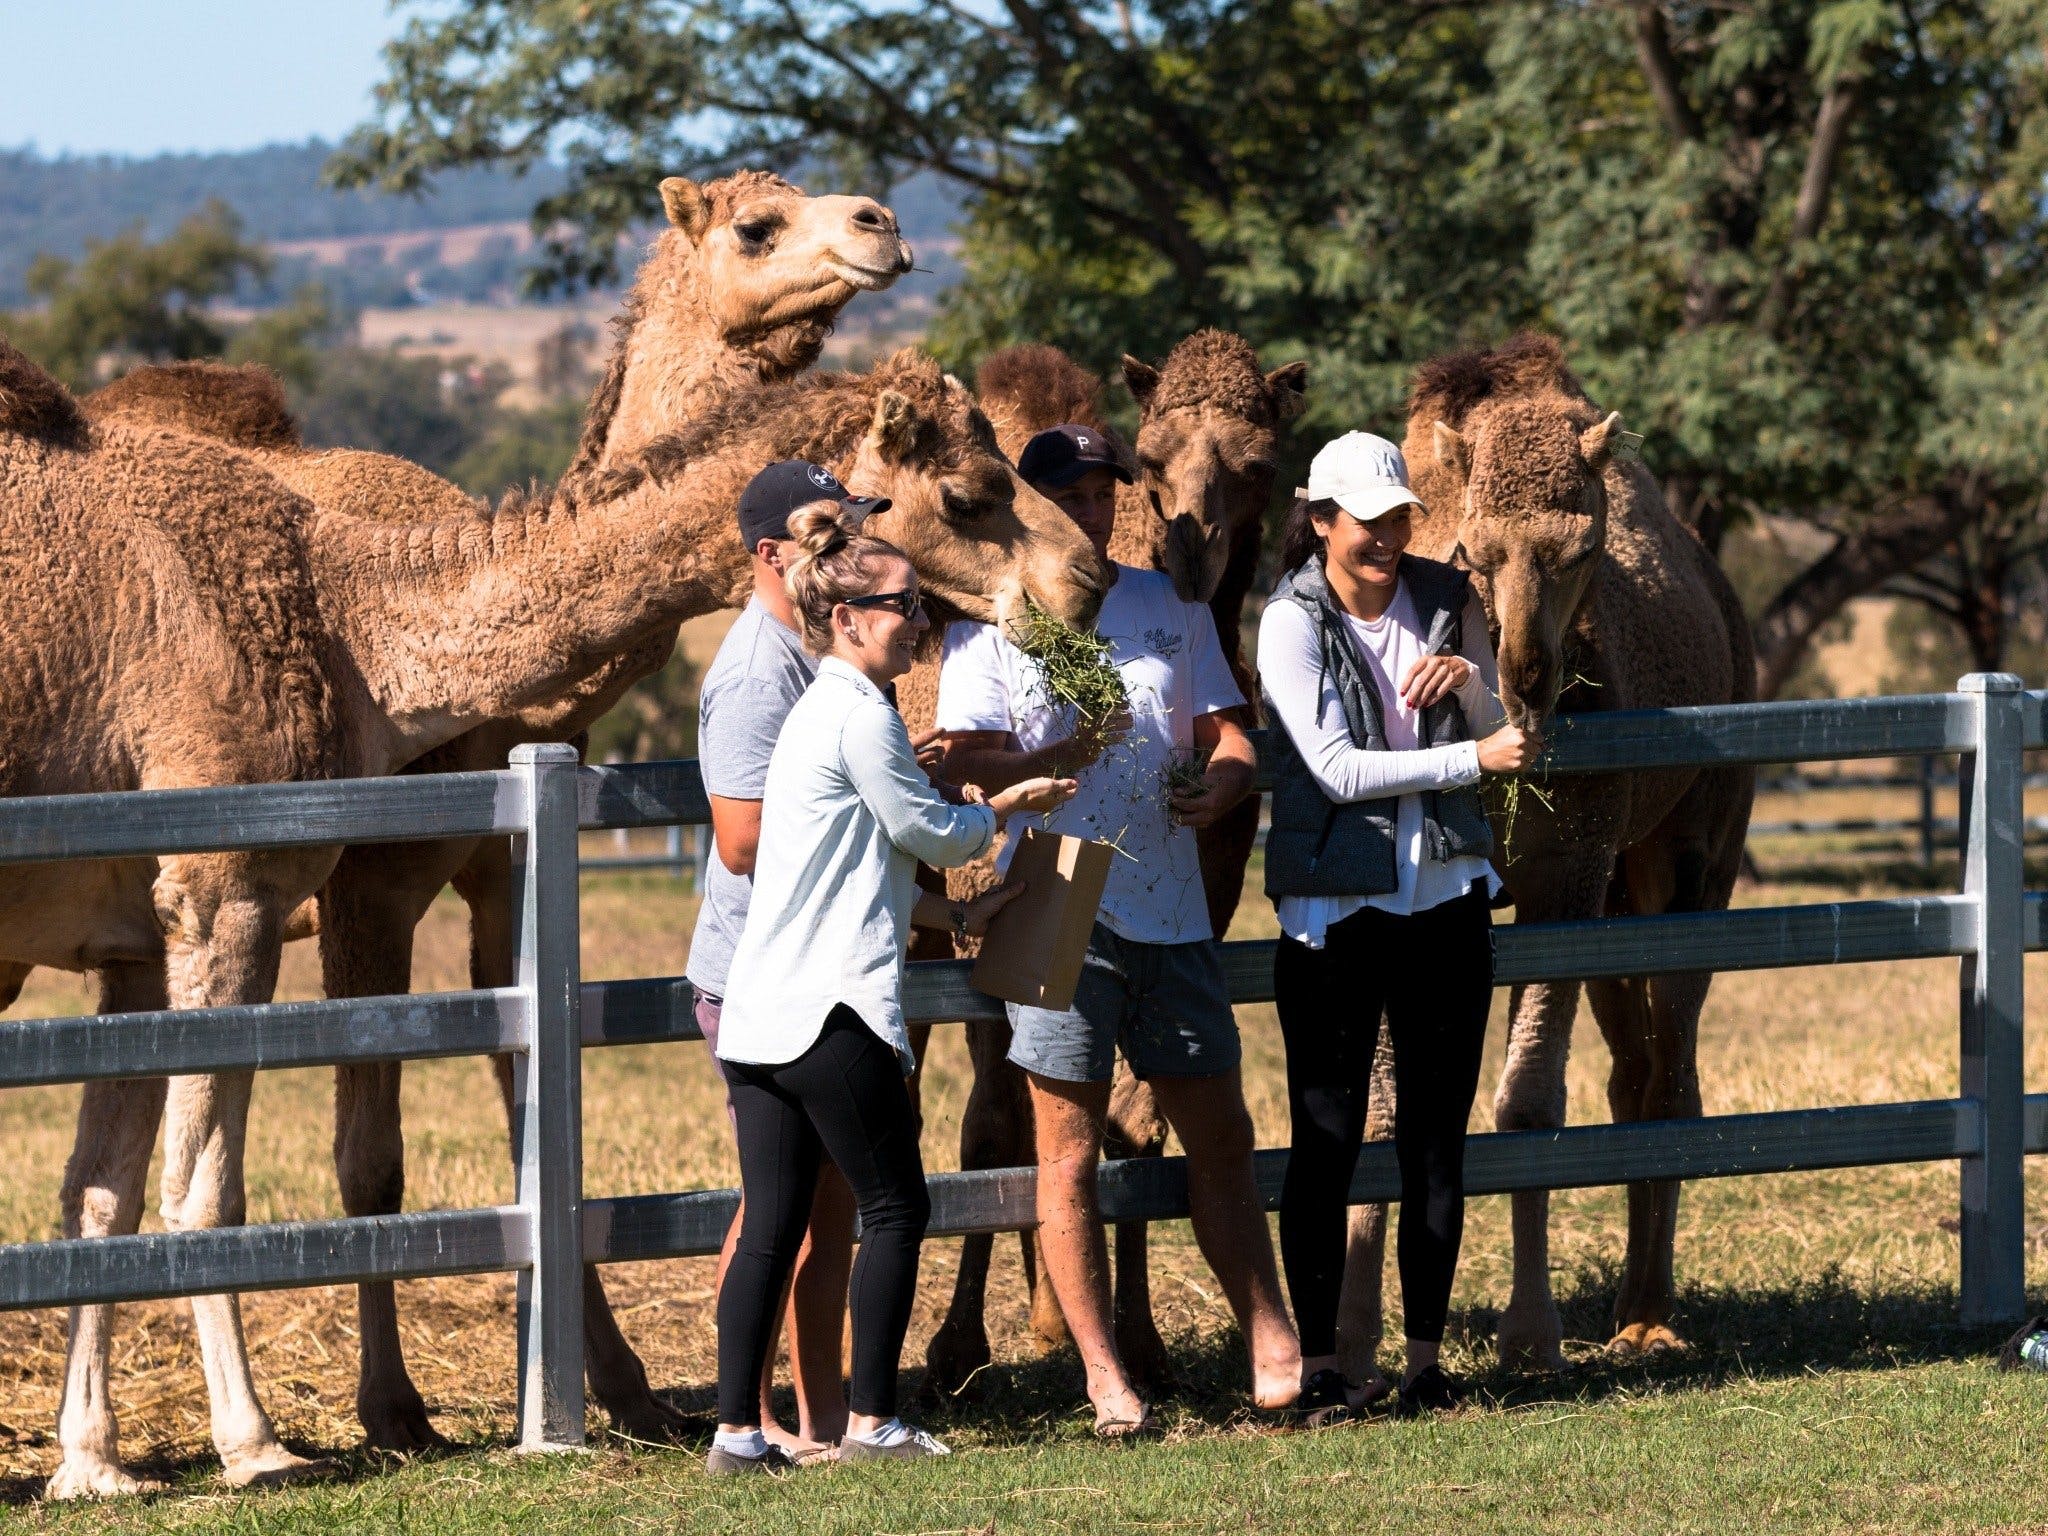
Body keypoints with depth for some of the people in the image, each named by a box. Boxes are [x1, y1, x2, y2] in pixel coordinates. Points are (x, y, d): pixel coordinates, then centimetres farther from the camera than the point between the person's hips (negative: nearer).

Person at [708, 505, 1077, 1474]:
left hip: (758, 1012, 9)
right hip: (832, 1011, -9)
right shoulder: (861, 714, -9)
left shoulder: (816, 713, 21)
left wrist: (953, 914, 22)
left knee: (771, 1224, 6)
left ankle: (737, 1433, 2)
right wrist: (1015, 805, 13)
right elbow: (928, 832, -3)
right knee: (895, 1208, 2)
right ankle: (870, 1423, 2)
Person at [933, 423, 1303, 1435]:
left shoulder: (1170, 608, 14)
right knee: (1069, 1152, -2)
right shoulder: (991, 623, 1)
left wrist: (1223, 781, -8)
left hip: (1171, 913, 4)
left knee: (1220, 1139, 7)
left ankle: (1272, 1350, 13)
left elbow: (1228, 731, 15)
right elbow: (967, 762, -7)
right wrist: (1057, 755, -25)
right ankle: (1105, 1378, 2)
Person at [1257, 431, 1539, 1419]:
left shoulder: (1445, 599, 6)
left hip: (1445, 894, 4)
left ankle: (1426, 1359, 14)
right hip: (1335, 906, -4)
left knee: (1436, 1141, 6)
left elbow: (1502, 731, 13)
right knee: (1327, 1142, -1)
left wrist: (1467, 676, -8)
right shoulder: (1293, 623, -8)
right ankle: (1318, 1363, 5)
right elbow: (1337, 768, -16)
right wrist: (1475, 757, -20)